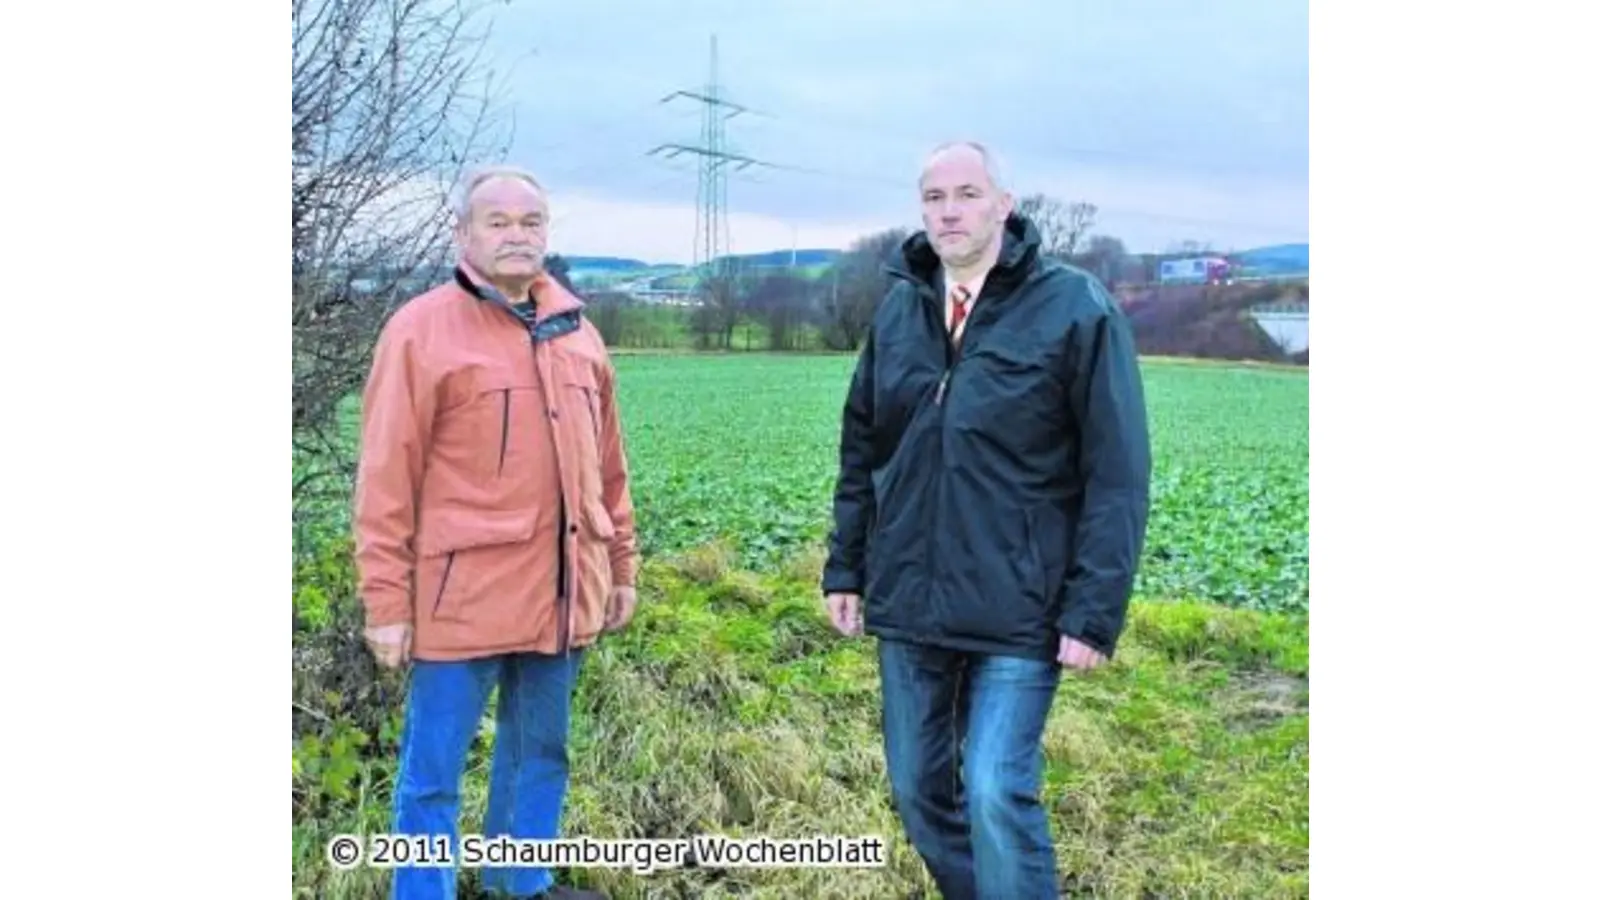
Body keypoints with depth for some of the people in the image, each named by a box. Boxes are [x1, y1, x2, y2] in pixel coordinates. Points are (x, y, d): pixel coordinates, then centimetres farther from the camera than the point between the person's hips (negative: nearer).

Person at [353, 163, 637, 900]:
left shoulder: (576, 333, 11)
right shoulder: (422, 330, -7)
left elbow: (607, 465, 15)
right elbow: (386, 481, -9)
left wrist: (621, 563, 15)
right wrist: (386, 601, -10)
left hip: (559, 593, 6)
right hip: (463, 598, -6)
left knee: (541, 751, 19)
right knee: (433, 771, 6)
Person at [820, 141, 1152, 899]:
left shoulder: (1076, 308, -8)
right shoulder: (898, 308, 8)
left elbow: (1117, 474, -10)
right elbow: (860, 452, 13)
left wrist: (1094, 611, -14)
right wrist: (845, 568, 10)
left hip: (1018, 609, -5)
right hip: (908, 603, 5)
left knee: (998, 794, -8)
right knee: (918, 791, 15)